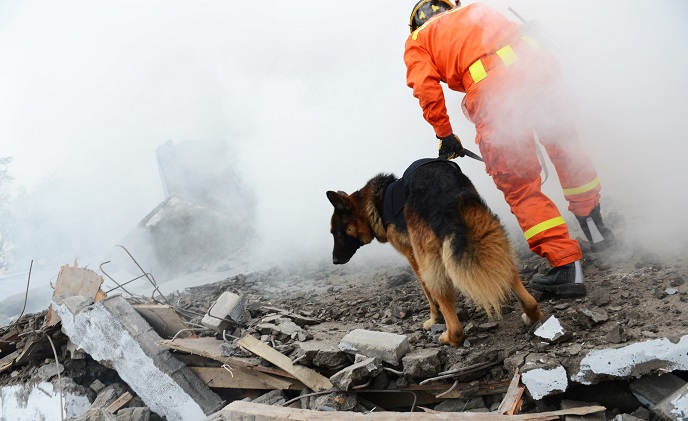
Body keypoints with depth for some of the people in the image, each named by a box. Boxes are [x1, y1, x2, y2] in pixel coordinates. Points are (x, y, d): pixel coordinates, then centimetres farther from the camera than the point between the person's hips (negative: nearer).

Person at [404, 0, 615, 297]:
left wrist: (444, 134, 16)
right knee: (565, 148, 28)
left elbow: (427, 88, 8)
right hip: (536, 64, 5)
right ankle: (595, 228, 43)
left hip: (493, 91, -5)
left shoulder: (417, 40, 24)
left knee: (520, 188, 6)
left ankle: (566, 267, 3)